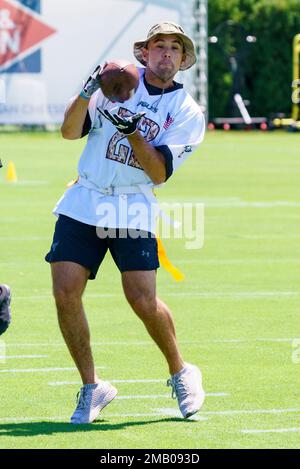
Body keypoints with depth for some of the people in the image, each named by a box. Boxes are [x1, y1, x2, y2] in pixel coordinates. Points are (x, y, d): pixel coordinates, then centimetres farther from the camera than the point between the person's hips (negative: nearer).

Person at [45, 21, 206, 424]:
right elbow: (70, 131, -1)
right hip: (83, 204, 2)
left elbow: (160, 172, -9)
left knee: (143, 300, -14)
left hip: (132, 209, -2)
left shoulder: (188, 113, 1)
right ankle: (92, 387, 4)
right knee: (65, 292, -11)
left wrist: (131, 130, -22)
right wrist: (87, 92, -18)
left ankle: (181, 374, 12)